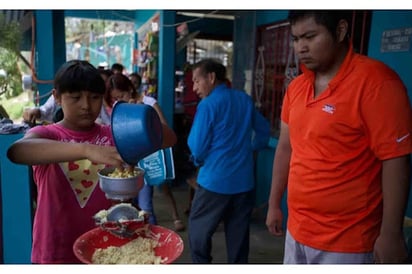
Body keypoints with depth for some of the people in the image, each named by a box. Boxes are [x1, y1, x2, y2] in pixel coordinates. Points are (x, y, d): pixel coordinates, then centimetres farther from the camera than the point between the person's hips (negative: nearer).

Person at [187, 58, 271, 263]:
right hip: (244, 181, 6)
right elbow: (264, 131, 15)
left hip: (215, 181, -5)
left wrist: (198, 161, 10)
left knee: (198, 230, 10)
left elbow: (197, 148, -10)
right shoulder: (245, 99, 6)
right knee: (238, 234, 13)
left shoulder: (208, 104, -11)